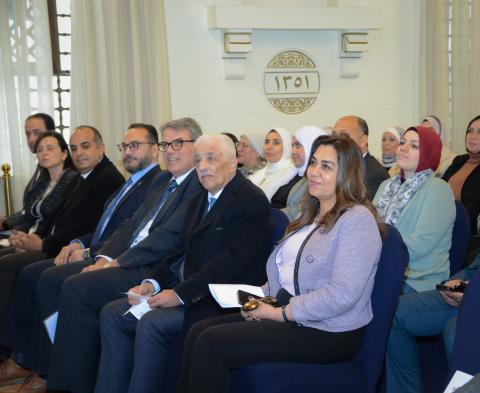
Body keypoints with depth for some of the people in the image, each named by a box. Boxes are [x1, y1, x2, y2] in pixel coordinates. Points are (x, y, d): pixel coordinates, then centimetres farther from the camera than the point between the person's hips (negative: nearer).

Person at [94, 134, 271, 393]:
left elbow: (232, 260, -19)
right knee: (112, 314, -2)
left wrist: (180, 294, -19)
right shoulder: (201, 201, 19)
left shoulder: (252, 201, -11)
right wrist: (153, 283, -1)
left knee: (151, 323, -27)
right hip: (184, 290, 9)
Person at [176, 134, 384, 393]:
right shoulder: (311, 215, 18)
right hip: (285, 313, 8)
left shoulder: (358, 219, -12)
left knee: (210, 344, -19)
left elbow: (342, 295, -22)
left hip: (328, 332, -8)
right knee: (199, 331, -8)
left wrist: (279, 313, -16)